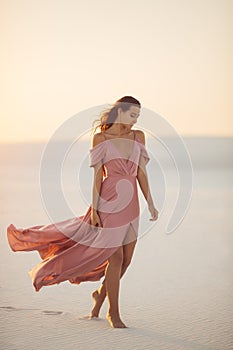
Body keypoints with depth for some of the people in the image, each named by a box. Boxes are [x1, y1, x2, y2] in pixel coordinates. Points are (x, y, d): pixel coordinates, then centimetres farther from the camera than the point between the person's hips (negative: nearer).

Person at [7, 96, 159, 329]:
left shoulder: (138, 137, 10)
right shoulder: (101, 138, -2)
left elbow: (141, 172, 10)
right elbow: (97, 176, -4)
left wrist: (150, 204, 5)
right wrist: (94, 208, -8)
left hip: (131, 204, 5)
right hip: (110, 201, -5)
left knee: (126, 259, 7)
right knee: (116, 257, -8)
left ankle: (101, 293, 33)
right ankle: (114, 313, 4)